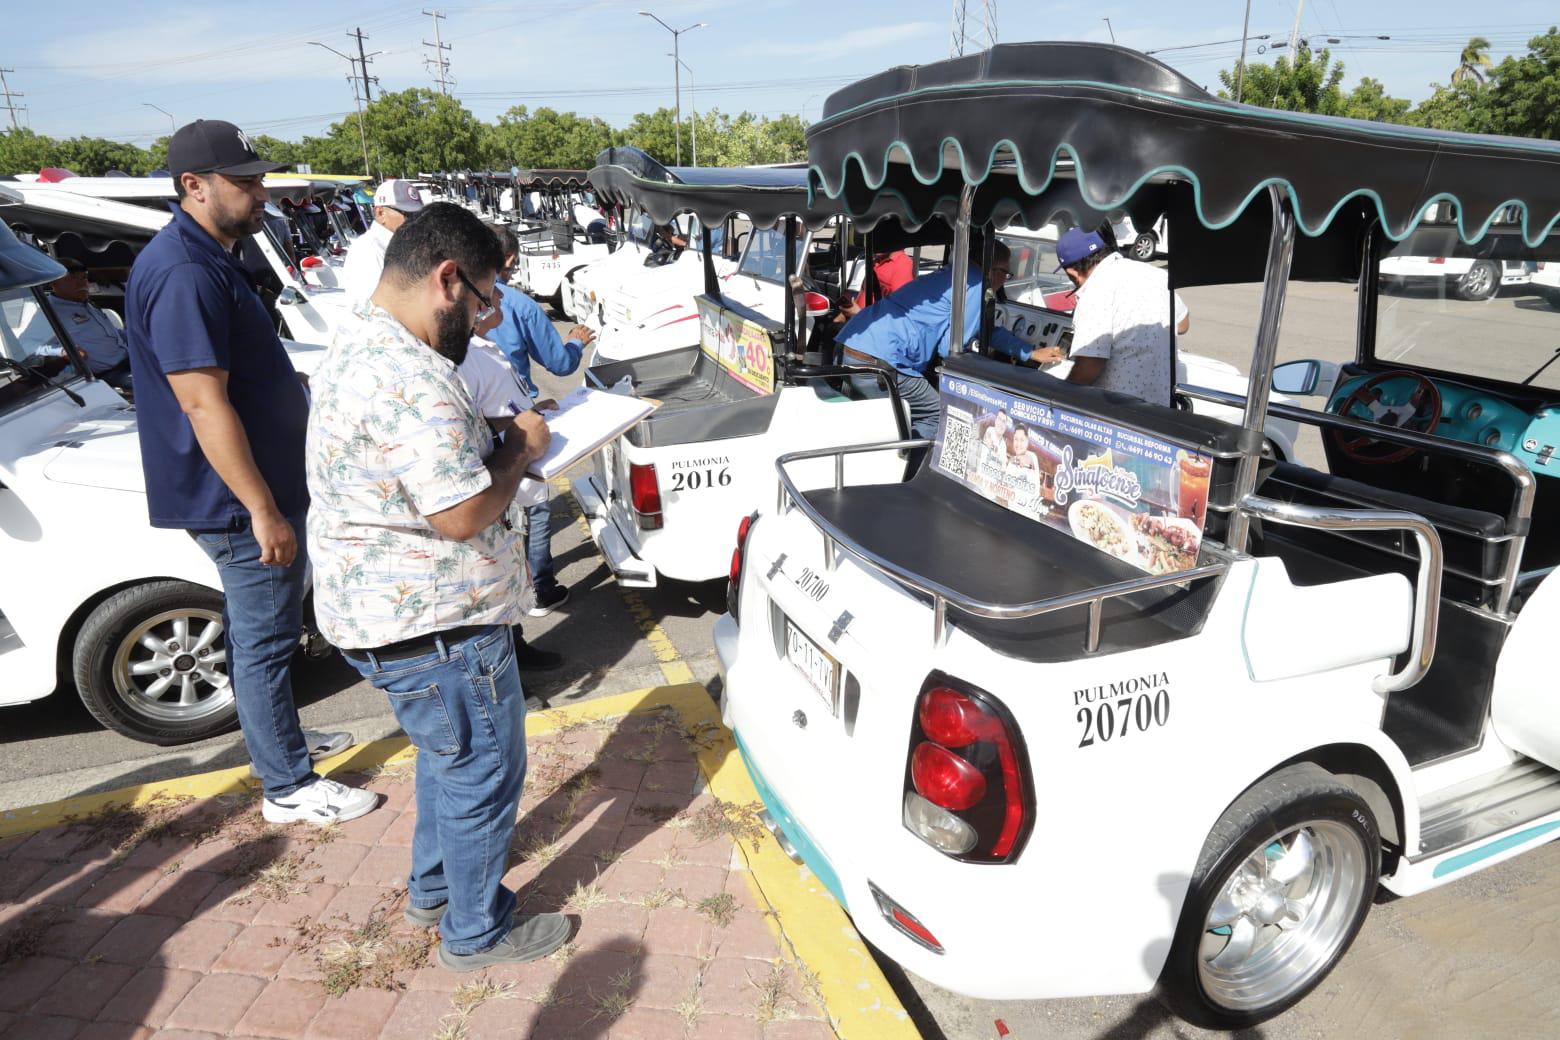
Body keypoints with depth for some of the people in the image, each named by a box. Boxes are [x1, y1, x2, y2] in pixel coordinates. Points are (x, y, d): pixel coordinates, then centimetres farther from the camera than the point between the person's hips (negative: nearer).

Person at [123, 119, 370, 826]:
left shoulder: (210, 260, 12)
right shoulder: (183, 274, -22)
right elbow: (204, 404, -26)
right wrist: (263, 510, -26)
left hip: (259, 486, 10)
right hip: (240, 500, -10)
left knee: (255, 628, 22)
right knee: (265, 638, 0)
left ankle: (277, 735, 39)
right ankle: (289, 788, 14)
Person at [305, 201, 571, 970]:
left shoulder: (356, 345, 9)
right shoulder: (409, 379, -27)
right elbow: (463, 514, -28)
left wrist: (495, 441, 7)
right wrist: (522, 449, -12)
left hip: (388, 610, 11)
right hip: (433, 624, -11)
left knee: (448, 754, 29)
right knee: (483, 774, 9)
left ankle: (433, 885, 47)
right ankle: (477, 932, 28)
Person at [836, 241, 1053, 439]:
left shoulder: (954, 275, 23)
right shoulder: (976, 286, -6)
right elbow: (950, 348, -8)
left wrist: (1030, 353, 38)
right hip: (877, 359, -9)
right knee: (938, 416, 3)